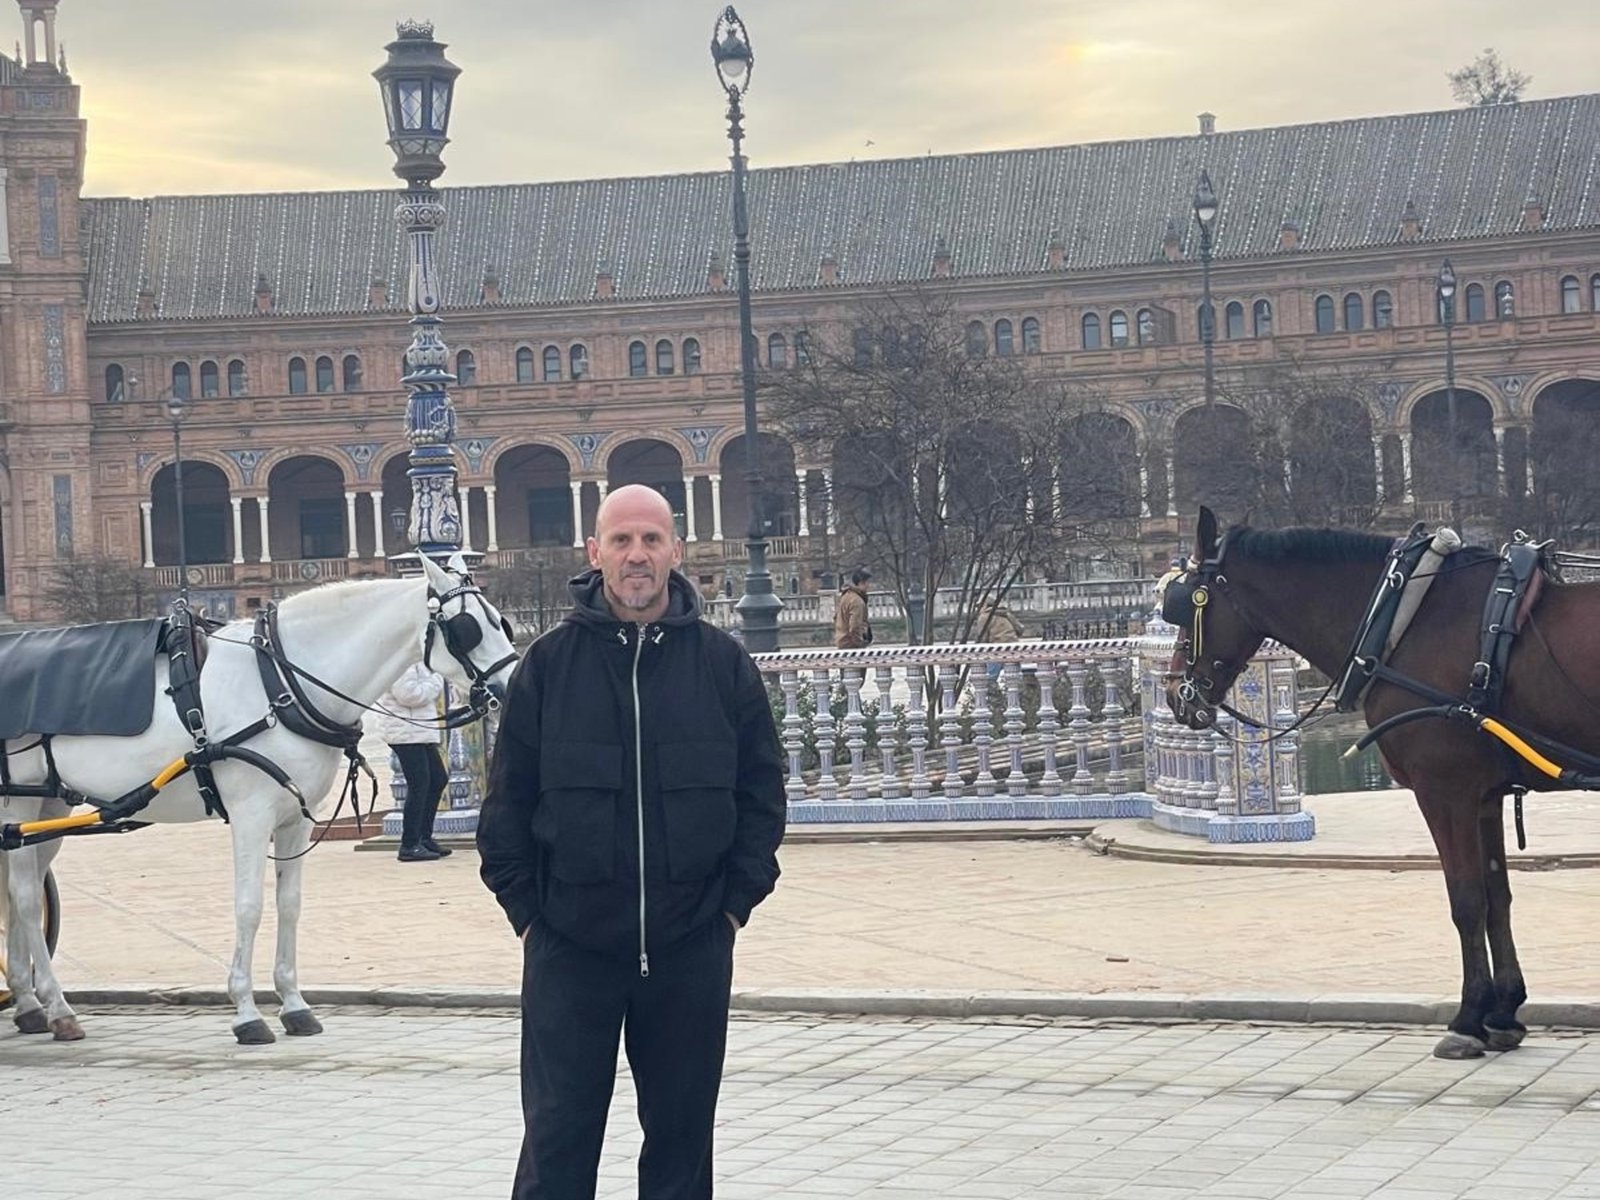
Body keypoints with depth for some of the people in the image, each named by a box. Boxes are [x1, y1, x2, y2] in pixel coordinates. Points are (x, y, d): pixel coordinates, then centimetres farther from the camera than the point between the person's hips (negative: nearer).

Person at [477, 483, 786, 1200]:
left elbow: (762, 792, 6)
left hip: (693, 947, 1)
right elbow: (508, 798, 3)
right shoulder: (549, 664, 0)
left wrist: (738, 899, 0)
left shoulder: (723, 664, 2)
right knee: (557, 1137, 2)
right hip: (569, 945, -1)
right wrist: (524, 907, -2)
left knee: (682, 1132, 11)